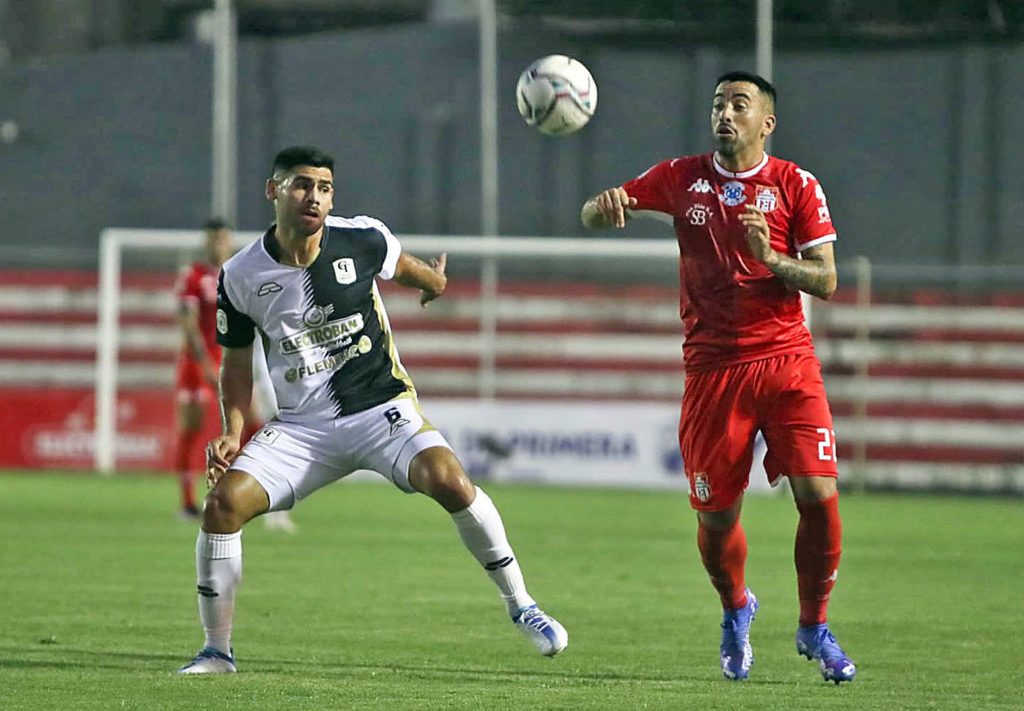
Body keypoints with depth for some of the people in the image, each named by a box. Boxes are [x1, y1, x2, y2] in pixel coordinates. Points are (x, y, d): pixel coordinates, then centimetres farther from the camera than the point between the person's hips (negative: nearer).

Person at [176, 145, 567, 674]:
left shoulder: (362, 240, -9)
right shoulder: (241, 277, -7)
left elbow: (400, 265, 17)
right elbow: (237, 362, 8)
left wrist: (433, 279, 38)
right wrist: (232, 433, -5)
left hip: (382, 406, -1)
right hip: (301, 426, 1)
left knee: (448, 480, -27)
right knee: (224, 502, -18)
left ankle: (519, 605, -9)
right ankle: (216, 650, -3)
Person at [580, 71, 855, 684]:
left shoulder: (796, 186, 2)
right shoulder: (683, 178, 8)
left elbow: (826, 281, -1)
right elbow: (594, 216, 9)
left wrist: (770, 258, -20)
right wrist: (606, 204, -15)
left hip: (788, 361, -1)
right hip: (713, 368, 1)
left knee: (818, 496, -14)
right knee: (716, 517, 0)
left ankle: (814, 628, 6)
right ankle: (736, 610, 31)